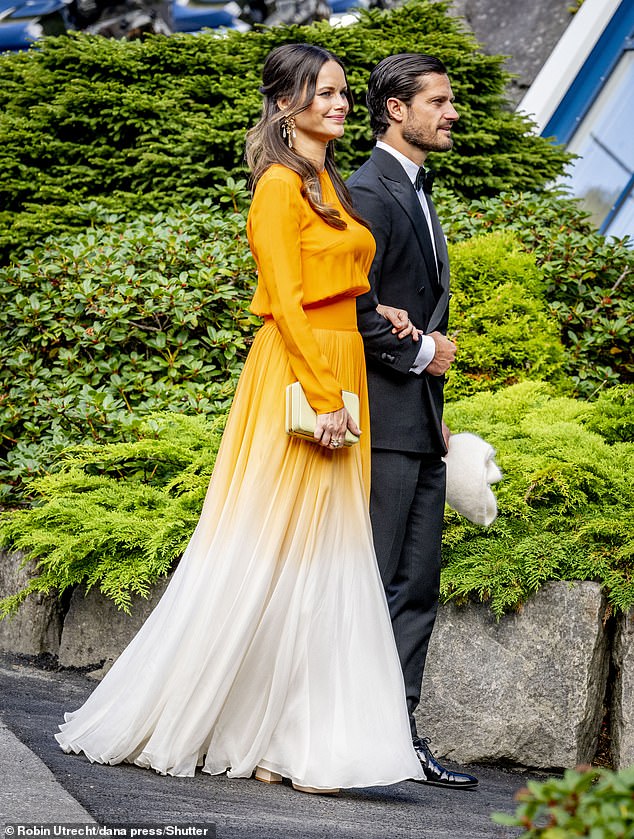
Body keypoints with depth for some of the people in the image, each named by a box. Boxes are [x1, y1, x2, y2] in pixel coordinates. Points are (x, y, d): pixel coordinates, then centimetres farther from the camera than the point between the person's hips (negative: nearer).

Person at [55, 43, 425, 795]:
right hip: (297, 379, -9)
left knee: (321, 560, 7)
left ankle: (278, 739, 11)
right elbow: (285, 302, -16)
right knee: (264, 558, -5)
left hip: (341, 374, 9)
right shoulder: (280, 186, -9)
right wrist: (324, 396, -20)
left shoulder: (329, 184, 18)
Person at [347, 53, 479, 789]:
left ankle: (399, 731, 12)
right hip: (385, 421, -9)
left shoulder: (417, 195, 20)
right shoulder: (369, 192, -11)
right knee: (376, 584, -7)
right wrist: (420, 351, -11)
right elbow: (355, 306, -20)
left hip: (420, 424, 9)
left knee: (417, 586, 8)